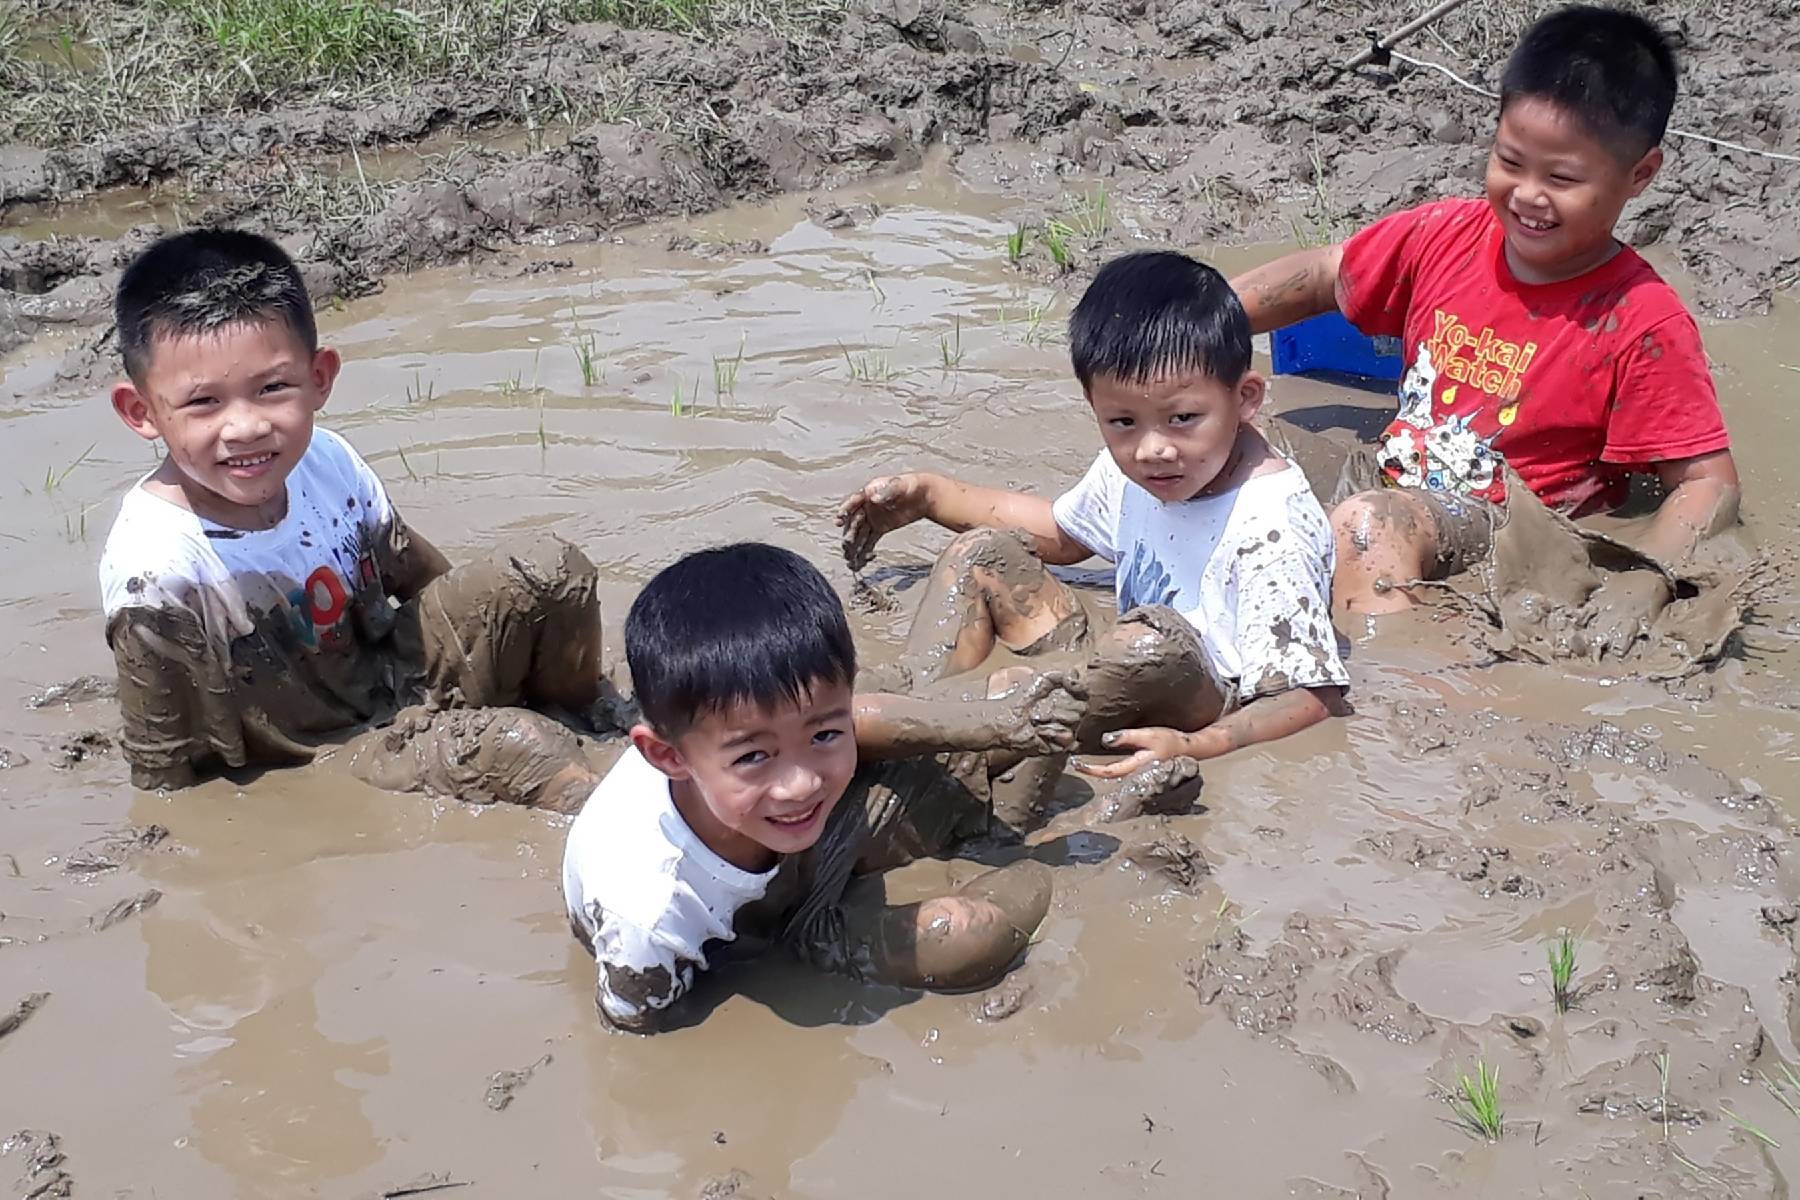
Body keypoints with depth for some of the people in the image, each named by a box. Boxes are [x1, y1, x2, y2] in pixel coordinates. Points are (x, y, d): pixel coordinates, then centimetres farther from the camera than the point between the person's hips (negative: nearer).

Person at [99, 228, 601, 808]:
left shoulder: (326, 461, -12)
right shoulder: (155, 570, -28)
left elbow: (409, 567, 8)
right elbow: (161, 767, -18)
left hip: (393, 669, 6)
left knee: (554, 570, -2)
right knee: (506, 746, -28)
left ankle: (580, 719, 20)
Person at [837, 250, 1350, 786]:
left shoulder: (1270, 528, -26)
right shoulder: (1131, 469, -2)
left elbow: (1316, 697, -27)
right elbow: (1060, 531, 22)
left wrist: (1192, 747, -43)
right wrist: (928, 492, 17)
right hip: (1124, 692, 8)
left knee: (1155, 639, -39)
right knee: (982, 553, 4)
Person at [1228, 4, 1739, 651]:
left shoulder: (1641, 324, -14)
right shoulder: (1445, 236, 0)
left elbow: (1710, 483, -12)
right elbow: (1321, 275, 16)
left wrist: (1640, 584, -30)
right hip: (1394, 490, 7)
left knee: (1368, 522, -35)